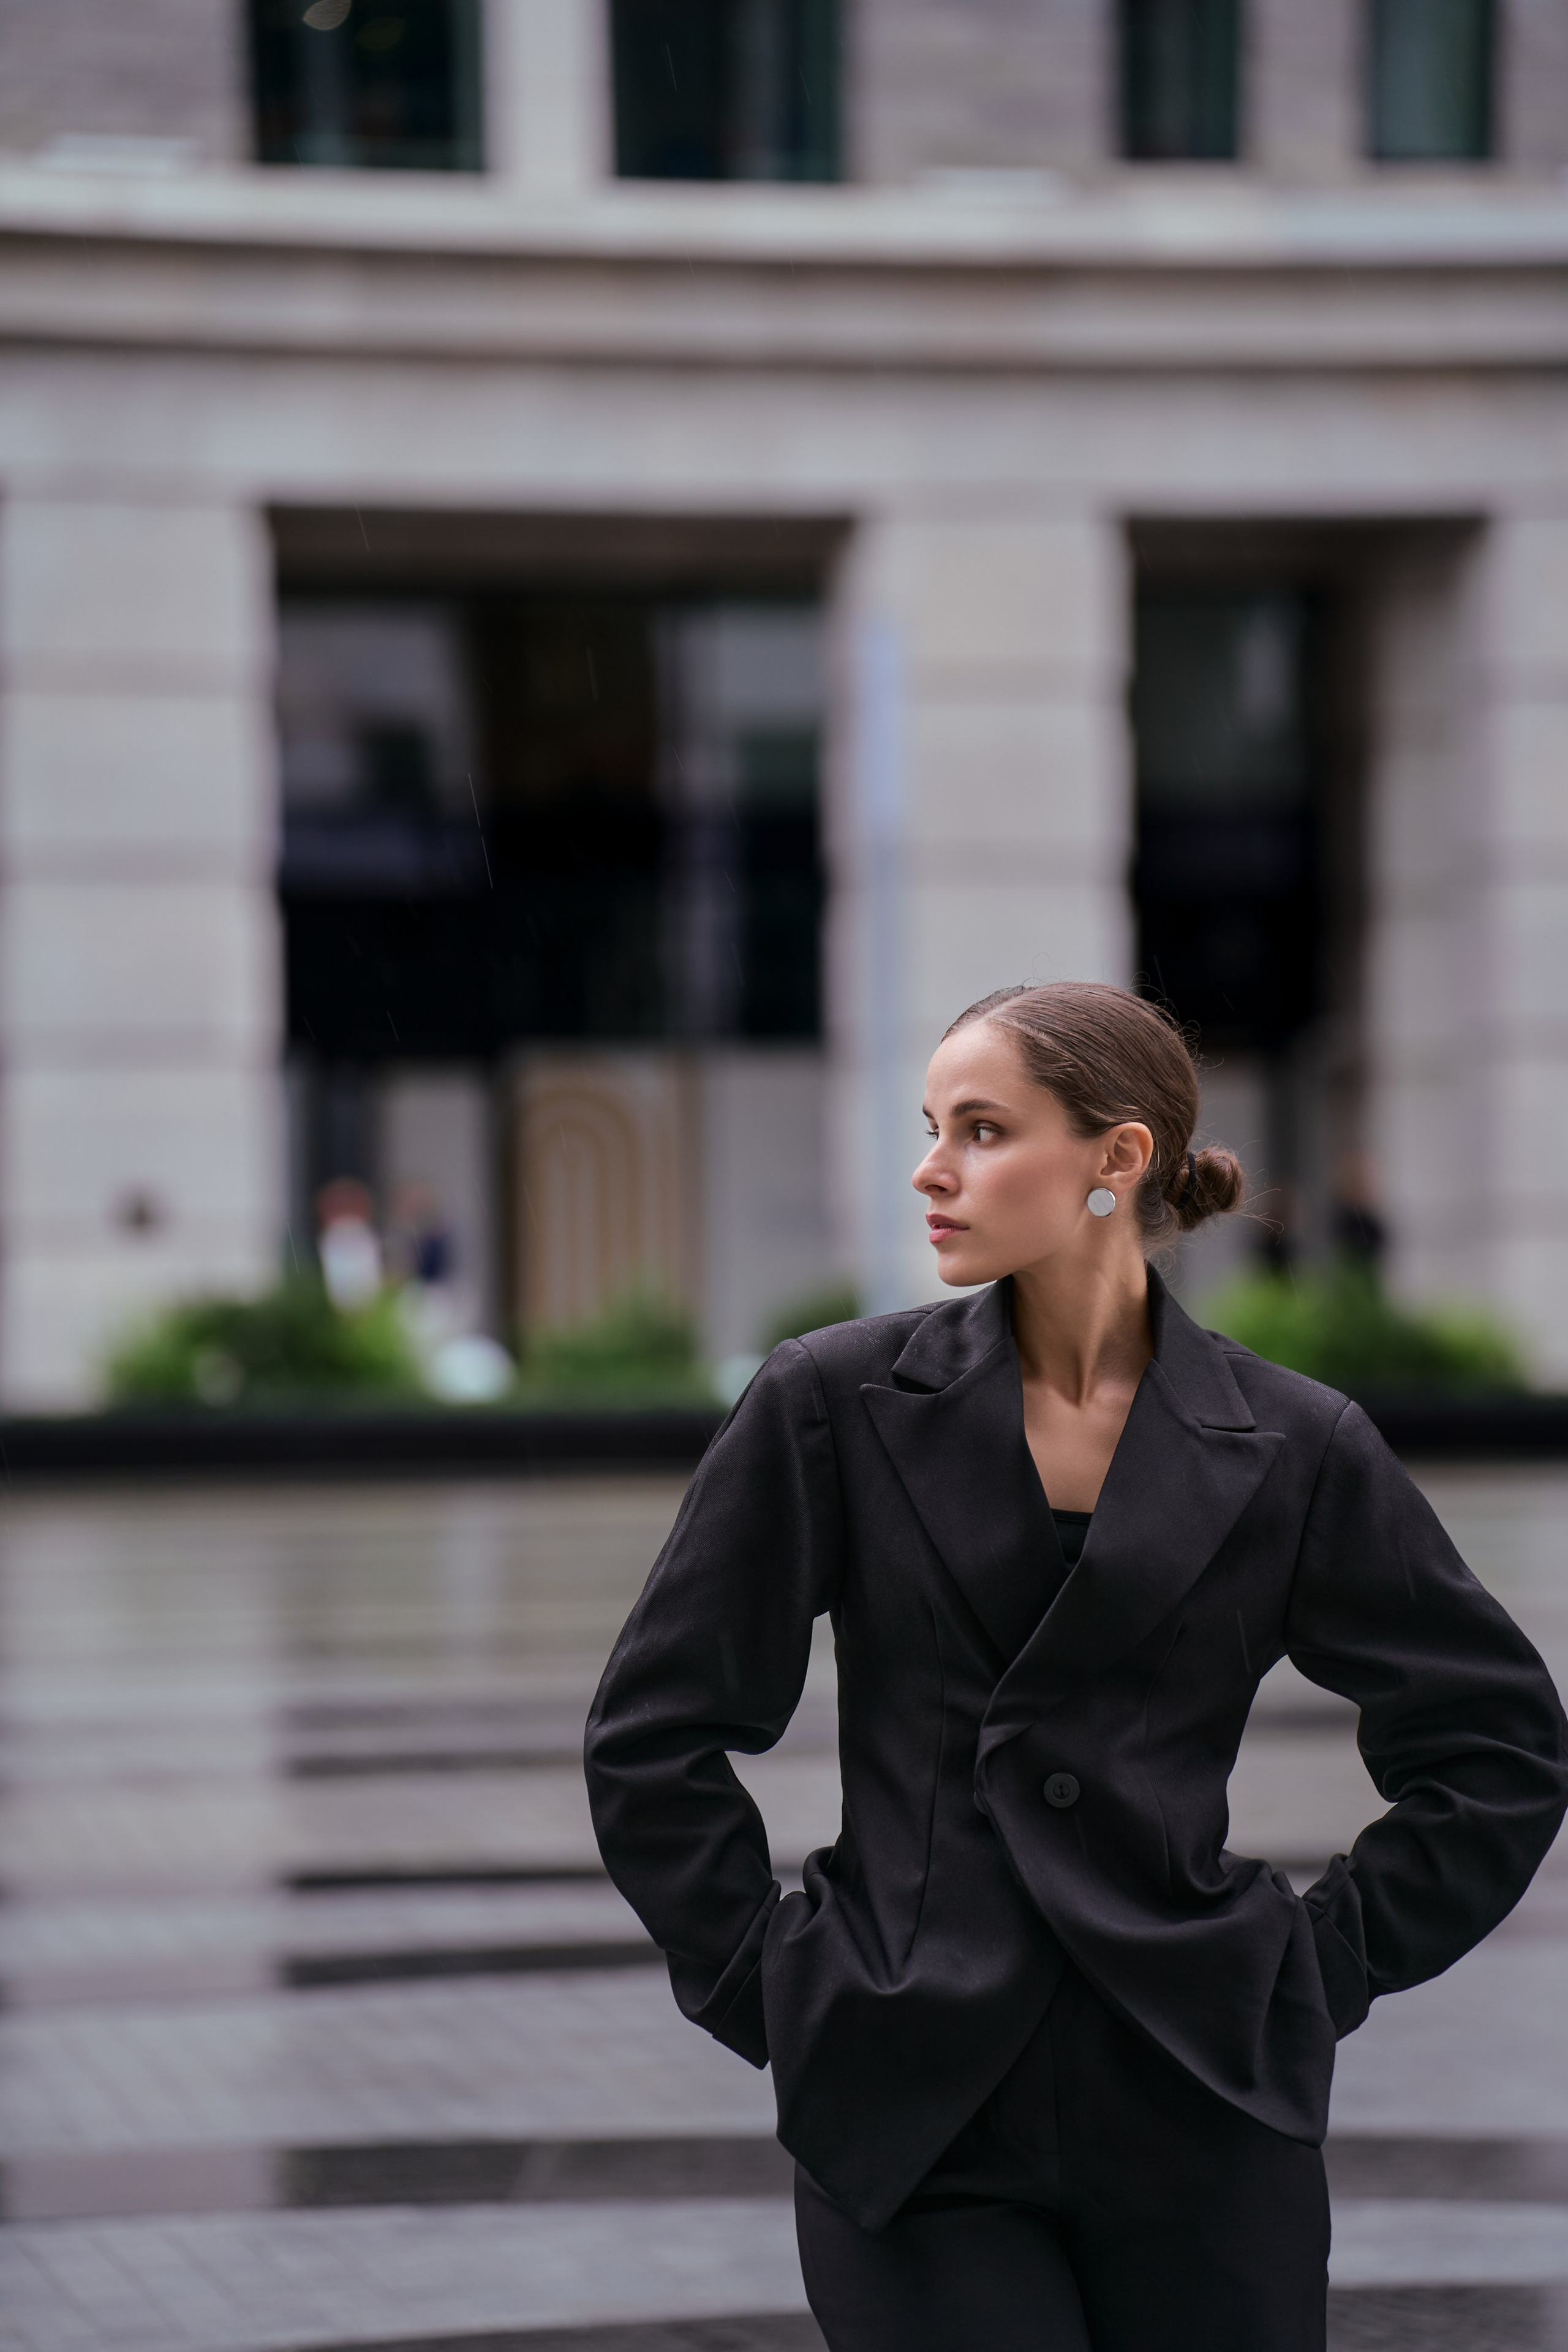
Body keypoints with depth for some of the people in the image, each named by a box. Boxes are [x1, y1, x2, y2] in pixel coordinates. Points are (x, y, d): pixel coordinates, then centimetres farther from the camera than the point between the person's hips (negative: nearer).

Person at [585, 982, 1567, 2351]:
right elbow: (654, 1734, 6)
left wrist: (1330, 1967, 5)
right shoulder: (835, 1406, 1)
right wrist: (775, 1989, 2)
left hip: (1200, 2104, 1)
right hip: (914, 2121, -1)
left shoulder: (1289, 1449, 1)